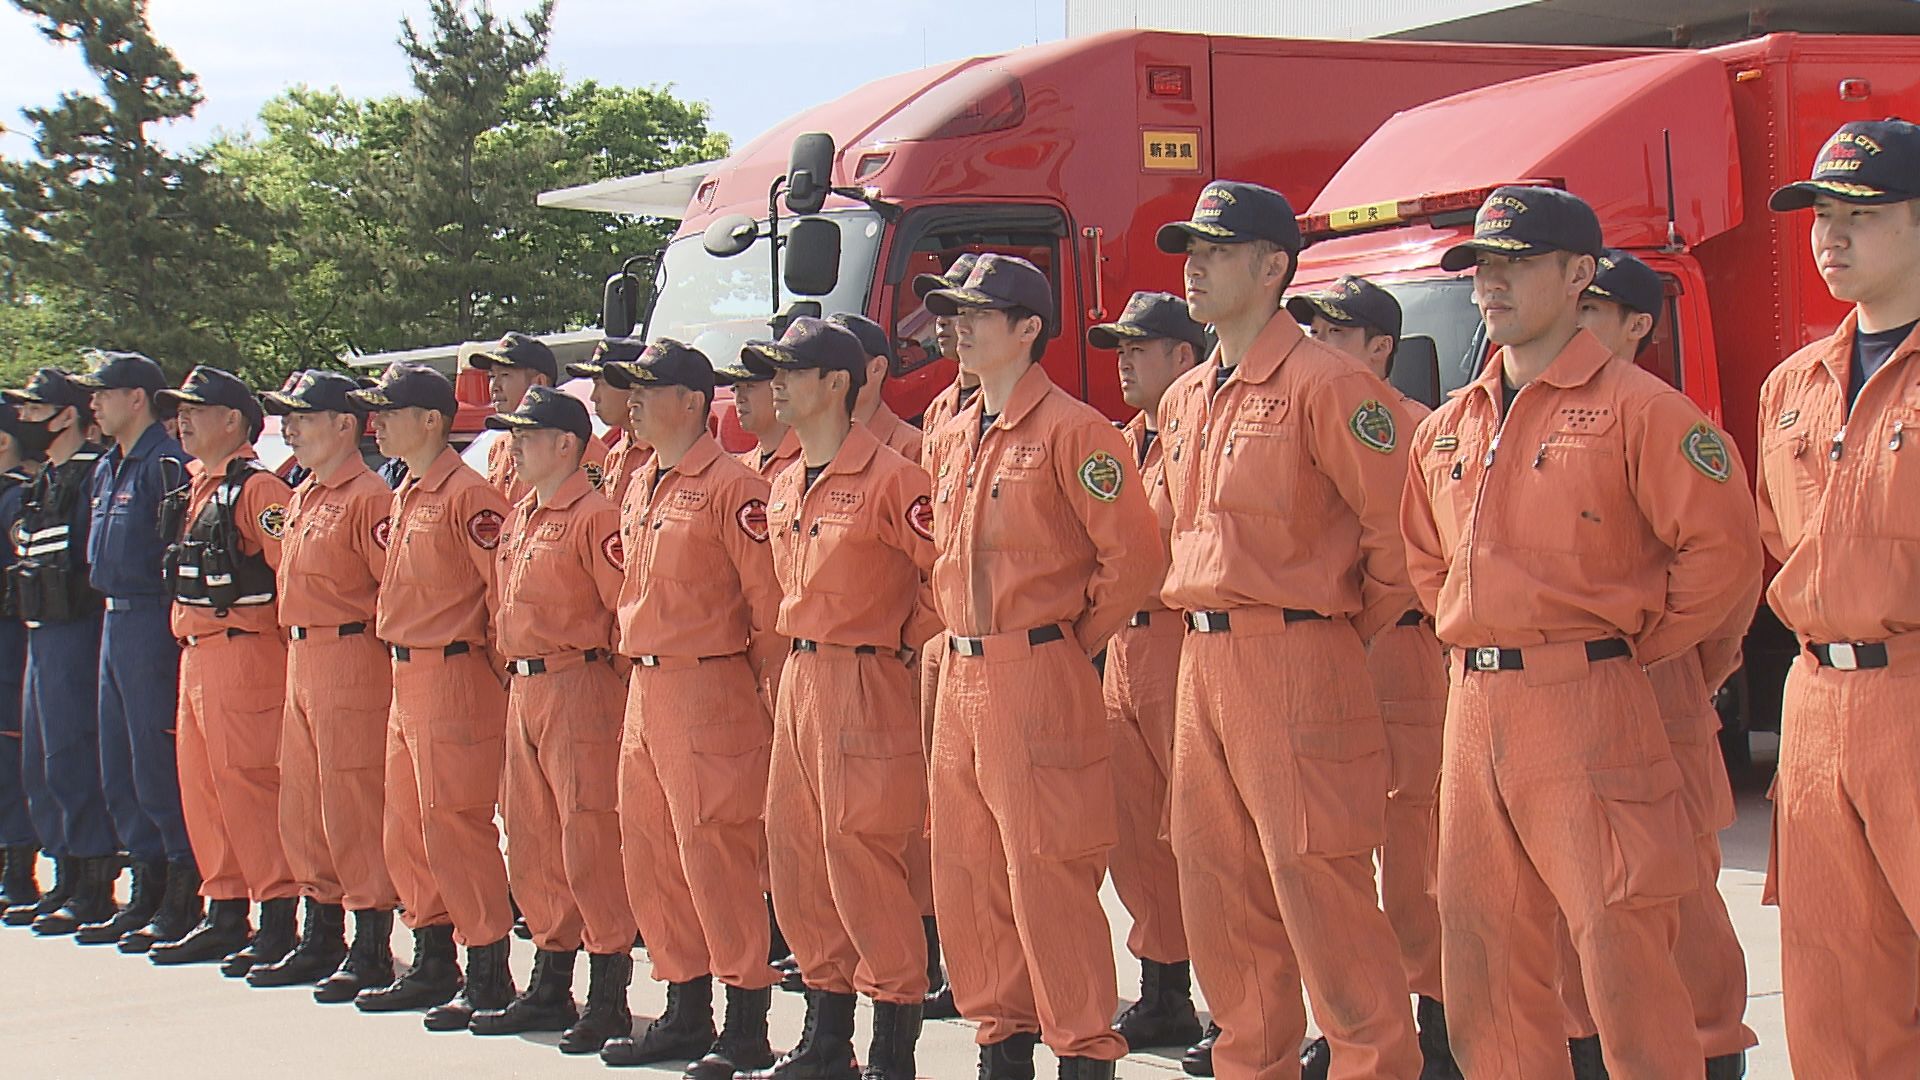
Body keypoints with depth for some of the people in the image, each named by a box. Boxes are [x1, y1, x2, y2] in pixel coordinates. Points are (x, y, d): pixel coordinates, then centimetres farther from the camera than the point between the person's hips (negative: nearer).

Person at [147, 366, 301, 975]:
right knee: (200, 784, 11)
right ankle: (223, 915, 19)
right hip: (196, 652, 9)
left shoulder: (259, 489, -12)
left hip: (245, 651, -9)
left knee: (248, 781, -8)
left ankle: (277, 921, -3)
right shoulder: (192, 490, 15)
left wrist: (286, 647, -17)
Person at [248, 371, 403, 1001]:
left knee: (354, 805, -6)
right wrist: (300, 641, 19)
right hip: (301, 661, 10)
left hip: (351, 660, -10)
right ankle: (320, 941, 22)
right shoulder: (300, 498, 17)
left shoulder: (369, 498, -13)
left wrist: (360, 638, -14)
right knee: (301, 806, 13)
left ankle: (372, 950, 0)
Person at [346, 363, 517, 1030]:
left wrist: (498, 670, -13)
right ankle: (432, 965, 23)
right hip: (406, 676, 10)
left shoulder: (467, 496, -15)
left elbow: (505, 590, -17)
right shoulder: (406, 497, 15)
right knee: (407, 830, 13)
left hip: (454, 679, -10)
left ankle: (489, 978, 0)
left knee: (454, 827, -7)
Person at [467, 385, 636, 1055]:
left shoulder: (593, 517, -12)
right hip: (522, 691, 9)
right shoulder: (518, 520, 16)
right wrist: (513, 670, 17)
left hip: (579, 690, -9)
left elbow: (629, 609, -15)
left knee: (588, 841, -6)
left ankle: (609, 1000, 1)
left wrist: (613, 676, -13)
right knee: (531, 842, 13)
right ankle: (549, 991, 22)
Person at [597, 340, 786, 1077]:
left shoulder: (731, 487, -12)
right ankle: (684, 1015, 22)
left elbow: (770, 599, -14)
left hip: (709, 695, -9)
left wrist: (759, 686, -11)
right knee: (649, 856, 12)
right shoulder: (639, 489, 15)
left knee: (715, 852, -7)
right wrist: (639, 667, 19)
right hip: (644, 691, 9)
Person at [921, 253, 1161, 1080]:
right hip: (960, 679, 8)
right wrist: (962, 633, 16)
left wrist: (1073, 639, -6)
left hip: (1037, 679, -8)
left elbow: (1135, 554, -13)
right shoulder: (950, 440, 15)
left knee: (1046, 874, -7)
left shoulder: (1070, 431, -10)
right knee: (966, 873, 11)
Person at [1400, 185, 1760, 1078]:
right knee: (1483, 951, 10)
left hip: (1584, 703, -7)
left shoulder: (1635, 408, -6)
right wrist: (1474, 644, 14)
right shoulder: (1447, 428, 14)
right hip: (1472, 711, 7)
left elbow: (1722, 543, -10)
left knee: (1619, 943, -6)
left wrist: (1639, 646, -4)